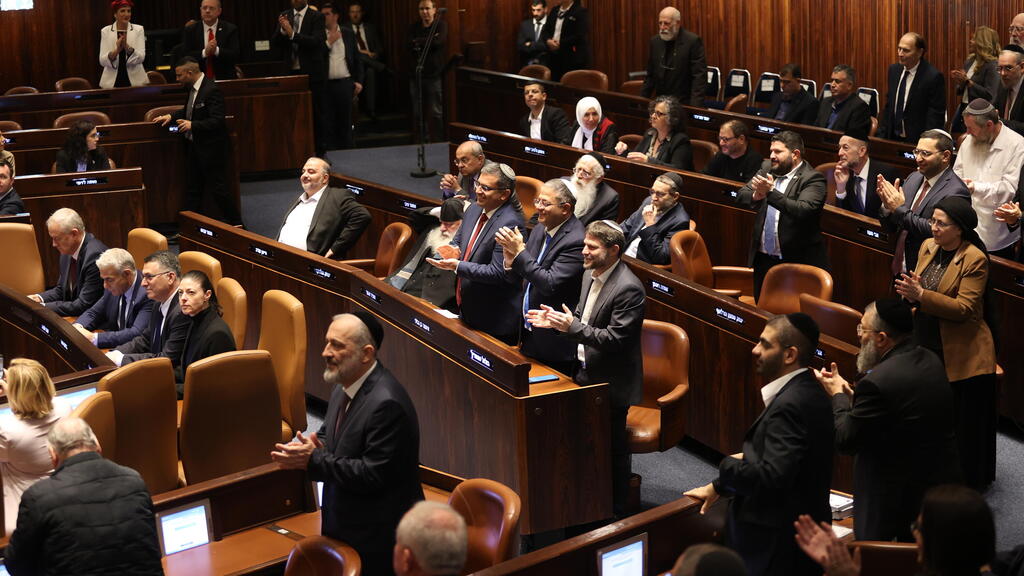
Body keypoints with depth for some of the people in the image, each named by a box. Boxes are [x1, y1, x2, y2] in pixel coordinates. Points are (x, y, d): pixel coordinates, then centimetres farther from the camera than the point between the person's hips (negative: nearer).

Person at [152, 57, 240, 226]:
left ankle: (235, 223, 11)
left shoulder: (211, 90, -21)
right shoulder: (191, 88, 7)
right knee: (192, 190, 13)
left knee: (217, 189, -2)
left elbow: (217, 121, -25)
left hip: (211, 149, -10)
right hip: (194, 147, 10)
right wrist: (171, 116, 8)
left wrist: (192, 125, -32)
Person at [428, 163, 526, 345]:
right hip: (467, 311, 9)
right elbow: (458, 240, 20)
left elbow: (498, 273, -24)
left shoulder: (510, 224, -22)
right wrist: (455, 251, -5)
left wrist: (457, 266, -25)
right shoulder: (474, 210, 6)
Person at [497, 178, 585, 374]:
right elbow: (526, 275, 13)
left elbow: (550, 284, -27)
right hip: (529, 332, 8)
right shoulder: (540, 230, 6)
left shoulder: (576, 241, -21)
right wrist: (511, 262, -10)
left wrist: (520, 252, -24)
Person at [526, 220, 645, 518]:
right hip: (586, 374, 9)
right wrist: (557, 320, 0)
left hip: (610, 382, -8)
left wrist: (572, 326, -29)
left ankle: (616, 512, 20)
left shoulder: (628, 289, -23)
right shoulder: (591, 276, 6)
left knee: (614, 449, 6)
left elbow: (614, 338, -26)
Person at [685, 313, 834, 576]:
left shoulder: (790, 405, -24)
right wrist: (718, 487, 23)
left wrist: (728, 464, -12)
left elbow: (771, 477, -30)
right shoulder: (806, 392, 8)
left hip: (779, 544, -10)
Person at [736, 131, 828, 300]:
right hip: (763, 259, 6)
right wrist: (756, 196, -20)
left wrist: (771, 192, -32)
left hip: (798, 262, -6)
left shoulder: (813, 179, -10)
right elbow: (741, 196, 3)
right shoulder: (767, 171, 10)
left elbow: (803, 210, -26)